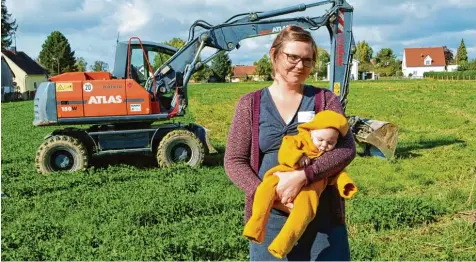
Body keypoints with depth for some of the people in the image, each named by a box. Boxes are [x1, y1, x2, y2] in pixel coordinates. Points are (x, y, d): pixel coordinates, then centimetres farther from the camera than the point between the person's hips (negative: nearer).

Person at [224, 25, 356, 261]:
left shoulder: (325, 100, 5)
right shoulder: (250, 104, 5)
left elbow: (346, 148, -8)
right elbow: (234, 161, 0)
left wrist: (302, 176, -22)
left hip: (323, 214, 1)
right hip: (270, 217, 0)